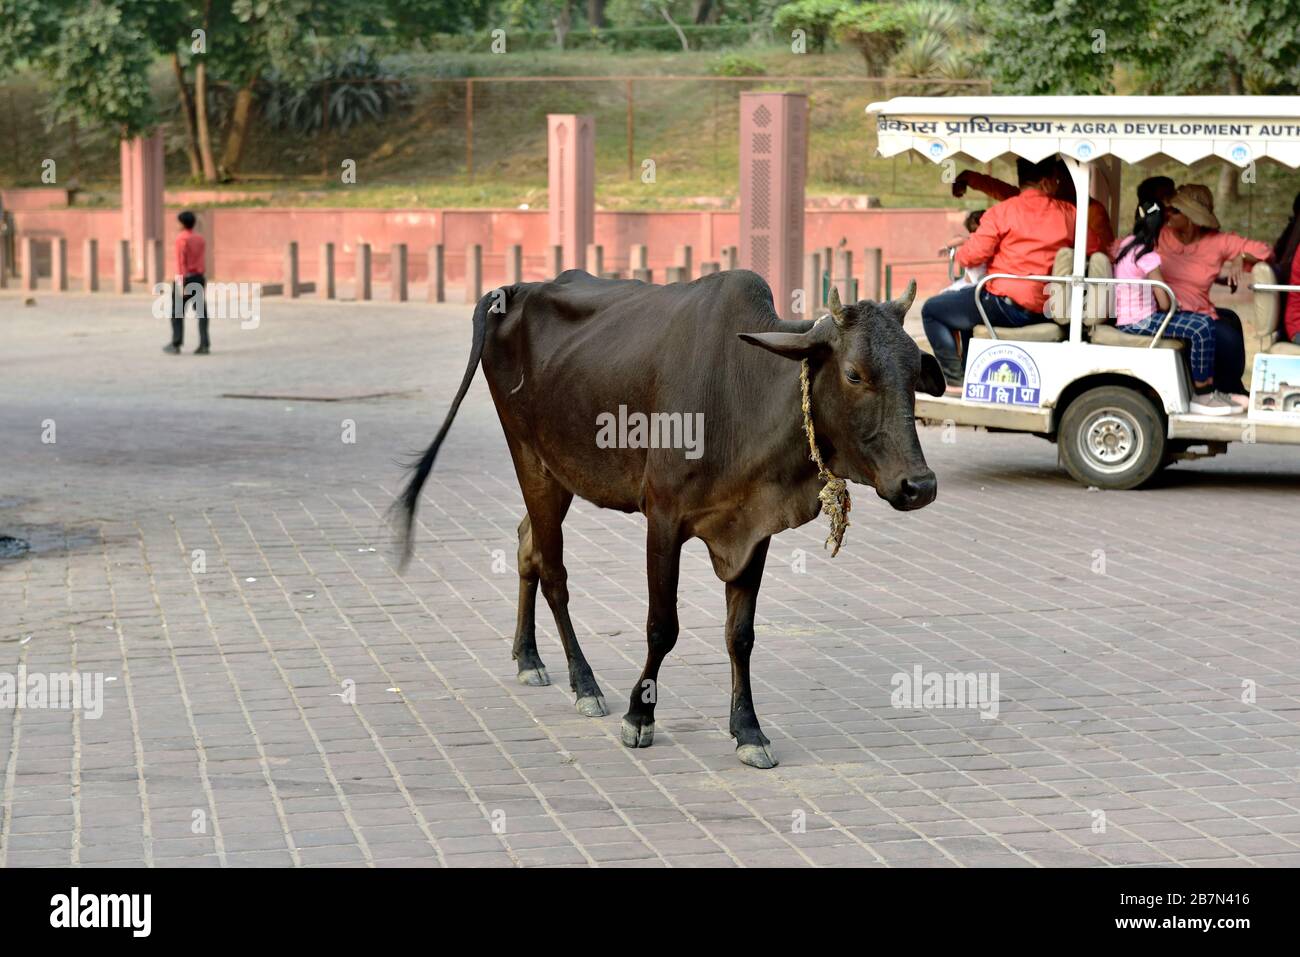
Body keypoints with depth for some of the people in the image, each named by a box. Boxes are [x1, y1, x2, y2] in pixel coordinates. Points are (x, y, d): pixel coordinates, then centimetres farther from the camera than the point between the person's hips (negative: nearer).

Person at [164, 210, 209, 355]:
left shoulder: (181, 239, -8)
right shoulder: (200, 240, 11)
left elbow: (181, 262, -15)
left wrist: (181, 283, -19)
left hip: (186, 278, -5)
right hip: (200, 278, 5)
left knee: (177, 313, 5)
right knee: (201, 313, 1)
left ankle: (176, 345, 5)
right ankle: (204, 345, -6)